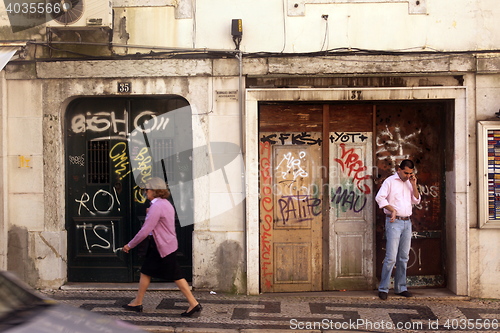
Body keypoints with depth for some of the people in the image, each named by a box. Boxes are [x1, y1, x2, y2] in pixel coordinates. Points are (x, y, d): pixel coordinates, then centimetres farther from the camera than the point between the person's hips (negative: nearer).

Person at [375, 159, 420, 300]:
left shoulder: (409, 183, 16)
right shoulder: (390, 181, -3)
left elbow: (416, 201, 12)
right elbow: (379, 197, -12)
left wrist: (414, 185, 0)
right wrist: (392, 210, -18)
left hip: (407, 222, 6)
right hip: (394, 222, -6)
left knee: (403, 257, 9)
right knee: (391, 257, -9)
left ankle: (400, 287, 18)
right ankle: (383, 289, -2)